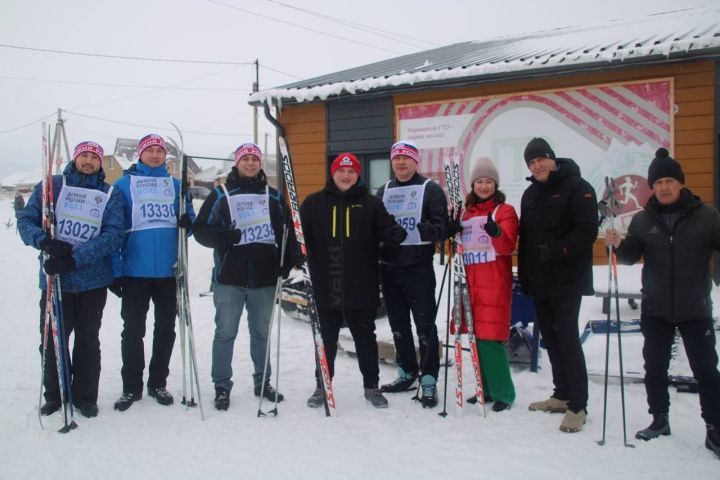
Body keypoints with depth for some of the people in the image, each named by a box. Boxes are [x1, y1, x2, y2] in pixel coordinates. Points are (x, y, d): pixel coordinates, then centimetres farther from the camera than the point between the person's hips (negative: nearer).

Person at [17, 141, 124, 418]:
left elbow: (114, 234, -9)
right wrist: (45, 242, -21)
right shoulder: (51, 186, 5)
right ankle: (54, 395, 24)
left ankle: (85, 397, 22)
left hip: (93, 280, 0)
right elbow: (26, 220, 1)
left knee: (88, 340, 9)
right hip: (54, 278, 0)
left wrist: (74, 258, -20)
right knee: (52, 339, 6)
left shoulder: (110, 195, 3)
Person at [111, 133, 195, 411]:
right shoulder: (124, 185, 2)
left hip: (169, 270, 3)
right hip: (135, 271, -2)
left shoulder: (176, 185, 10)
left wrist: (188, 222, -13)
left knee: (165, 329, 10)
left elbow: (189, 218, 13)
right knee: (133, 330, 5)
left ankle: (158, 383, 23)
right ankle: (131, 387, 17)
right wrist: (115, 270, -9)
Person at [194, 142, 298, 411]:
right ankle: (222, 386, 15)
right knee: (225, 333, 3)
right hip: (229, 277, -2)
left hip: (264, 277, 3)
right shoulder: (221, 195, 3)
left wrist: (288, 260, -2)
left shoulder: (274, 197, 11)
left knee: (262, 332, 13)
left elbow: (287, 231, 13)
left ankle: (262, 382, 26)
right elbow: (202, 230, -1)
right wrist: (222, 237, -21)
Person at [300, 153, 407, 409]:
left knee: (365, 338, 11)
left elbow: (386, 229, -4)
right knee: (327, 339, 13)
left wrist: (396, 234, -25)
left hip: (361, 287, 0)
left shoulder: (371, 203, 3)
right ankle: (322, 386, 27)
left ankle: (372, 386, 25)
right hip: (326, 288, 1)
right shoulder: (314, 203, 5)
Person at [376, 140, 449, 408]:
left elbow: (443, 226, -9)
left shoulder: (430, 189, 0)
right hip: (389, 267, 5)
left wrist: (432, 230, -29)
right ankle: (407, 373, 27)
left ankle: (429, 381, 4)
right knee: (398, 324, 13)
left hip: (419, 268, -5)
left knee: (425, 325, -3)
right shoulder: (383, 192, 15)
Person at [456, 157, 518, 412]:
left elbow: (507, 247, -11)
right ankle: (486, 388, 20)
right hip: (470, 283, 6)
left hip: (494, 284, -5)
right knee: (476, 337, 8)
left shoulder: (505, 211, 1)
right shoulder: (466, 213, 16)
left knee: (491, 339, -8)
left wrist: (496, 233, -31)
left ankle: (503, 393, 3)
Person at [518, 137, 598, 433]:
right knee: (550, 338, 13)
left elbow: (587, 231, -15)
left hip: (567, 280, -7)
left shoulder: (576, 187, -6)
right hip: (539, 281, 7)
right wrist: (524, 275, 14)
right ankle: (562, 395, 25)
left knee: (567, 339, -8)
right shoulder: (530, 194, 16)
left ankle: (578, 405, -1)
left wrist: (557, 250, -24)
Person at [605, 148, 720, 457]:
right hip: (655, 309, 3)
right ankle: (659, 420, 28)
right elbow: (631, 256, 2)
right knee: (655, 367, 12)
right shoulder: (642, 220, 2)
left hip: (695, 309, -3)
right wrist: (618, 245, -19)